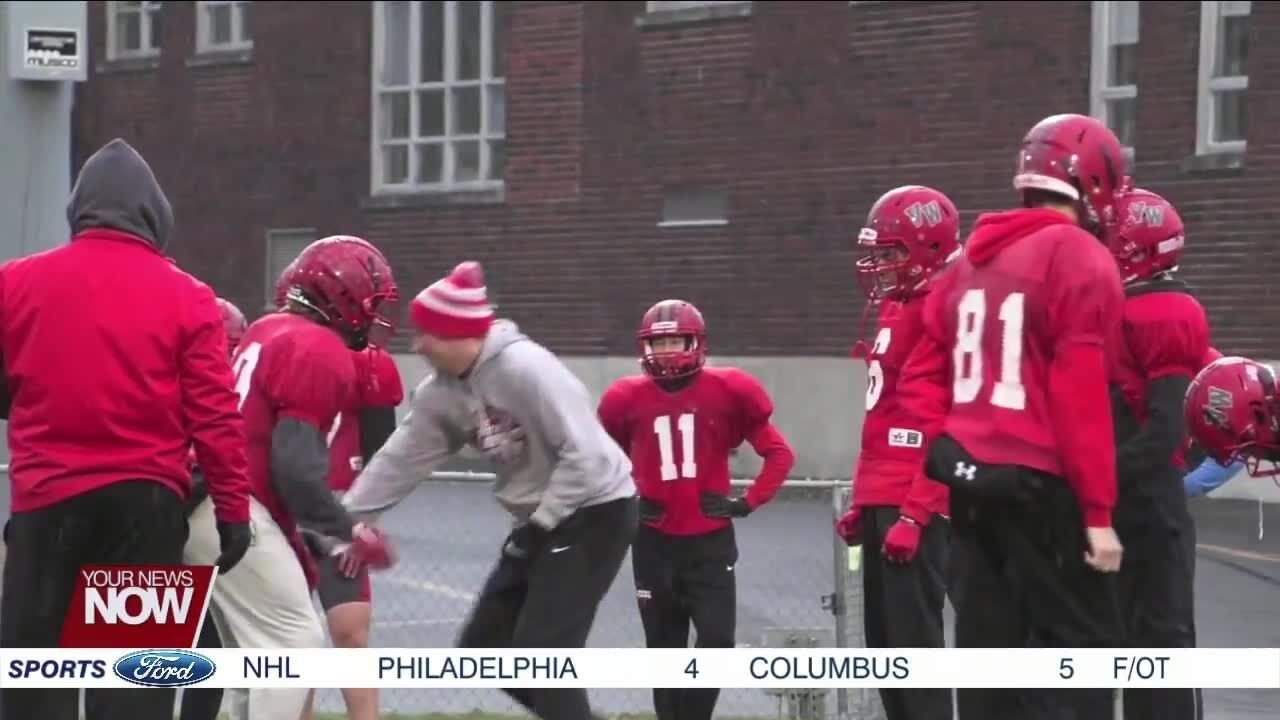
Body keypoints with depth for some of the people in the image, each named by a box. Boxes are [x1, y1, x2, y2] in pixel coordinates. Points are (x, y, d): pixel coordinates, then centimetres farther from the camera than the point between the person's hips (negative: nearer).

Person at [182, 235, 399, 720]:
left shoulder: (267, 332, 17)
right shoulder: (322, 352, -11)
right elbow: (296, 463, -17)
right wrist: (348, 532, -6)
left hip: (208, 509, 9)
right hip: (240, 517, -9)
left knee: (256, 652, 16)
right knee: (296, 642, -5)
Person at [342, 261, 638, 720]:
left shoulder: (524, 368, -25)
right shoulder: (441, 393, 1)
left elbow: (585, 455, -26)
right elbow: (400, 462, 6)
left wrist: (539, 524, -21)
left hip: (596, 511, -9)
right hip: (543, 520, 9)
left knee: (541, 650, -14)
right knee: (485, 647, 8)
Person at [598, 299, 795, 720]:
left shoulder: (726, 392, -6)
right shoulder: (628, 399, -2)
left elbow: (780, 453, 1)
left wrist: (747, 502, -5)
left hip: (710, 540, -1)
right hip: (655, 543, 1)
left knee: (717, 641, -11)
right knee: (665, 649, 9)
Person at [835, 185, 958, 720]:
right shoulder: (896, 311, 17)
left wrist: (916, 512, -22)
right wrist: (862, 501, 23)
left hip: (913, 507, -10)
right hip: (882, 500, 10)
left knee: (913, 640, -9)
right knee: (885, 642, 13)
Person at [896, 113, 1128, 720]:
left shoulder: (970, 263, 14)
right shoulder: (1080, 259, -11)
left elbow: (921, 378, 13)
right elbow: (1081, 395, -16)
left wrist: (948, 451, 7)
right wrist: (1097, 510, -14)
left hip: (973, 484, 7)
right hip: (1043, 487, -7)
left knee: (989, 646, 11)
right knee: (1079, 647, -3)